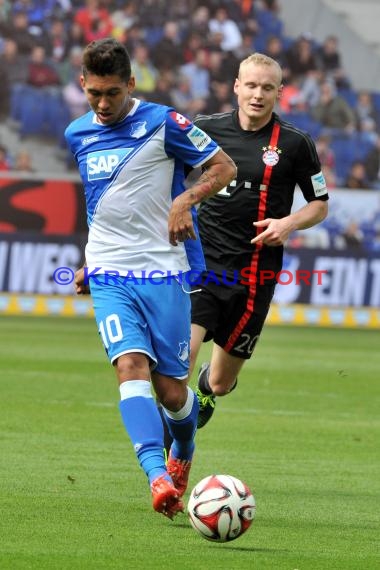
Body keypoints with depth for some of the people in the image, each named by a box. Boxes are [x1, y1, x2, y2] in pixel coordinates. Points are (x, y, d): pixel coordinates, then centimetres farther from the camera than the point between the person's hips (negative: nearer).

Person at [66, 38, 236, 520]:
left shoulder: (162, 123, -5)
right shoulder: (77, 135, 11)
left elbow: (224, 167, 0)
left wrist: (185, 200, -15)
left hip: (163, 272, -3)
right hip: (109, 277, 3)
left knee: (171, 389, 1)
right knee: (130, 365, -21)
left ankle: (182, 455, 35)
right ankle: (157, 476, -33)